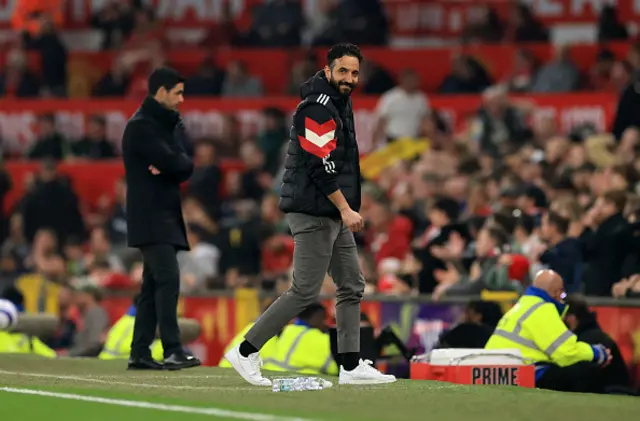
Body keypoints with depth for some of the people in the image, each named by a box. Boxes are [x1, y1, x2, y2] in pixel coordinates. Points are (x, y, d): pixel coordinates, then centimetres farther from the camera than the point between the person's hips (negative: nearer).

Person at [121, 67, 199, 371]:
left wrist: (169, 167, -12)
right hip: (150, 217, -9)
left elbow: (184, 167, 6)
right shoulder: (141, 126, -11)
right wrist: (176, 164, -2)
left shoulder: (169, 124, 18)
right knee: (168, 278, -18)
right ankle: (172, 351, -23)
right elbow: (173, 163, -21)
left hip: (165, 215, 9)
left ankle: (139, 353, 11)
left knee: (153, 284, 9)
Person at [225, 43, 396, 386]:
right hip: (313, 213, -10)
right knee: (305, 292, -10)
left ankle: (351, 366, 11)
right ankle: (246, 352, -4)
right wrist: (346, 209, -19)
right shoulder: (318, 107, -16)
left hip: (333, 215, 10)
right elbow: (321, 165, -21)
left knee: (352, 286, 9)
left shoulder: (339, 104, 16)